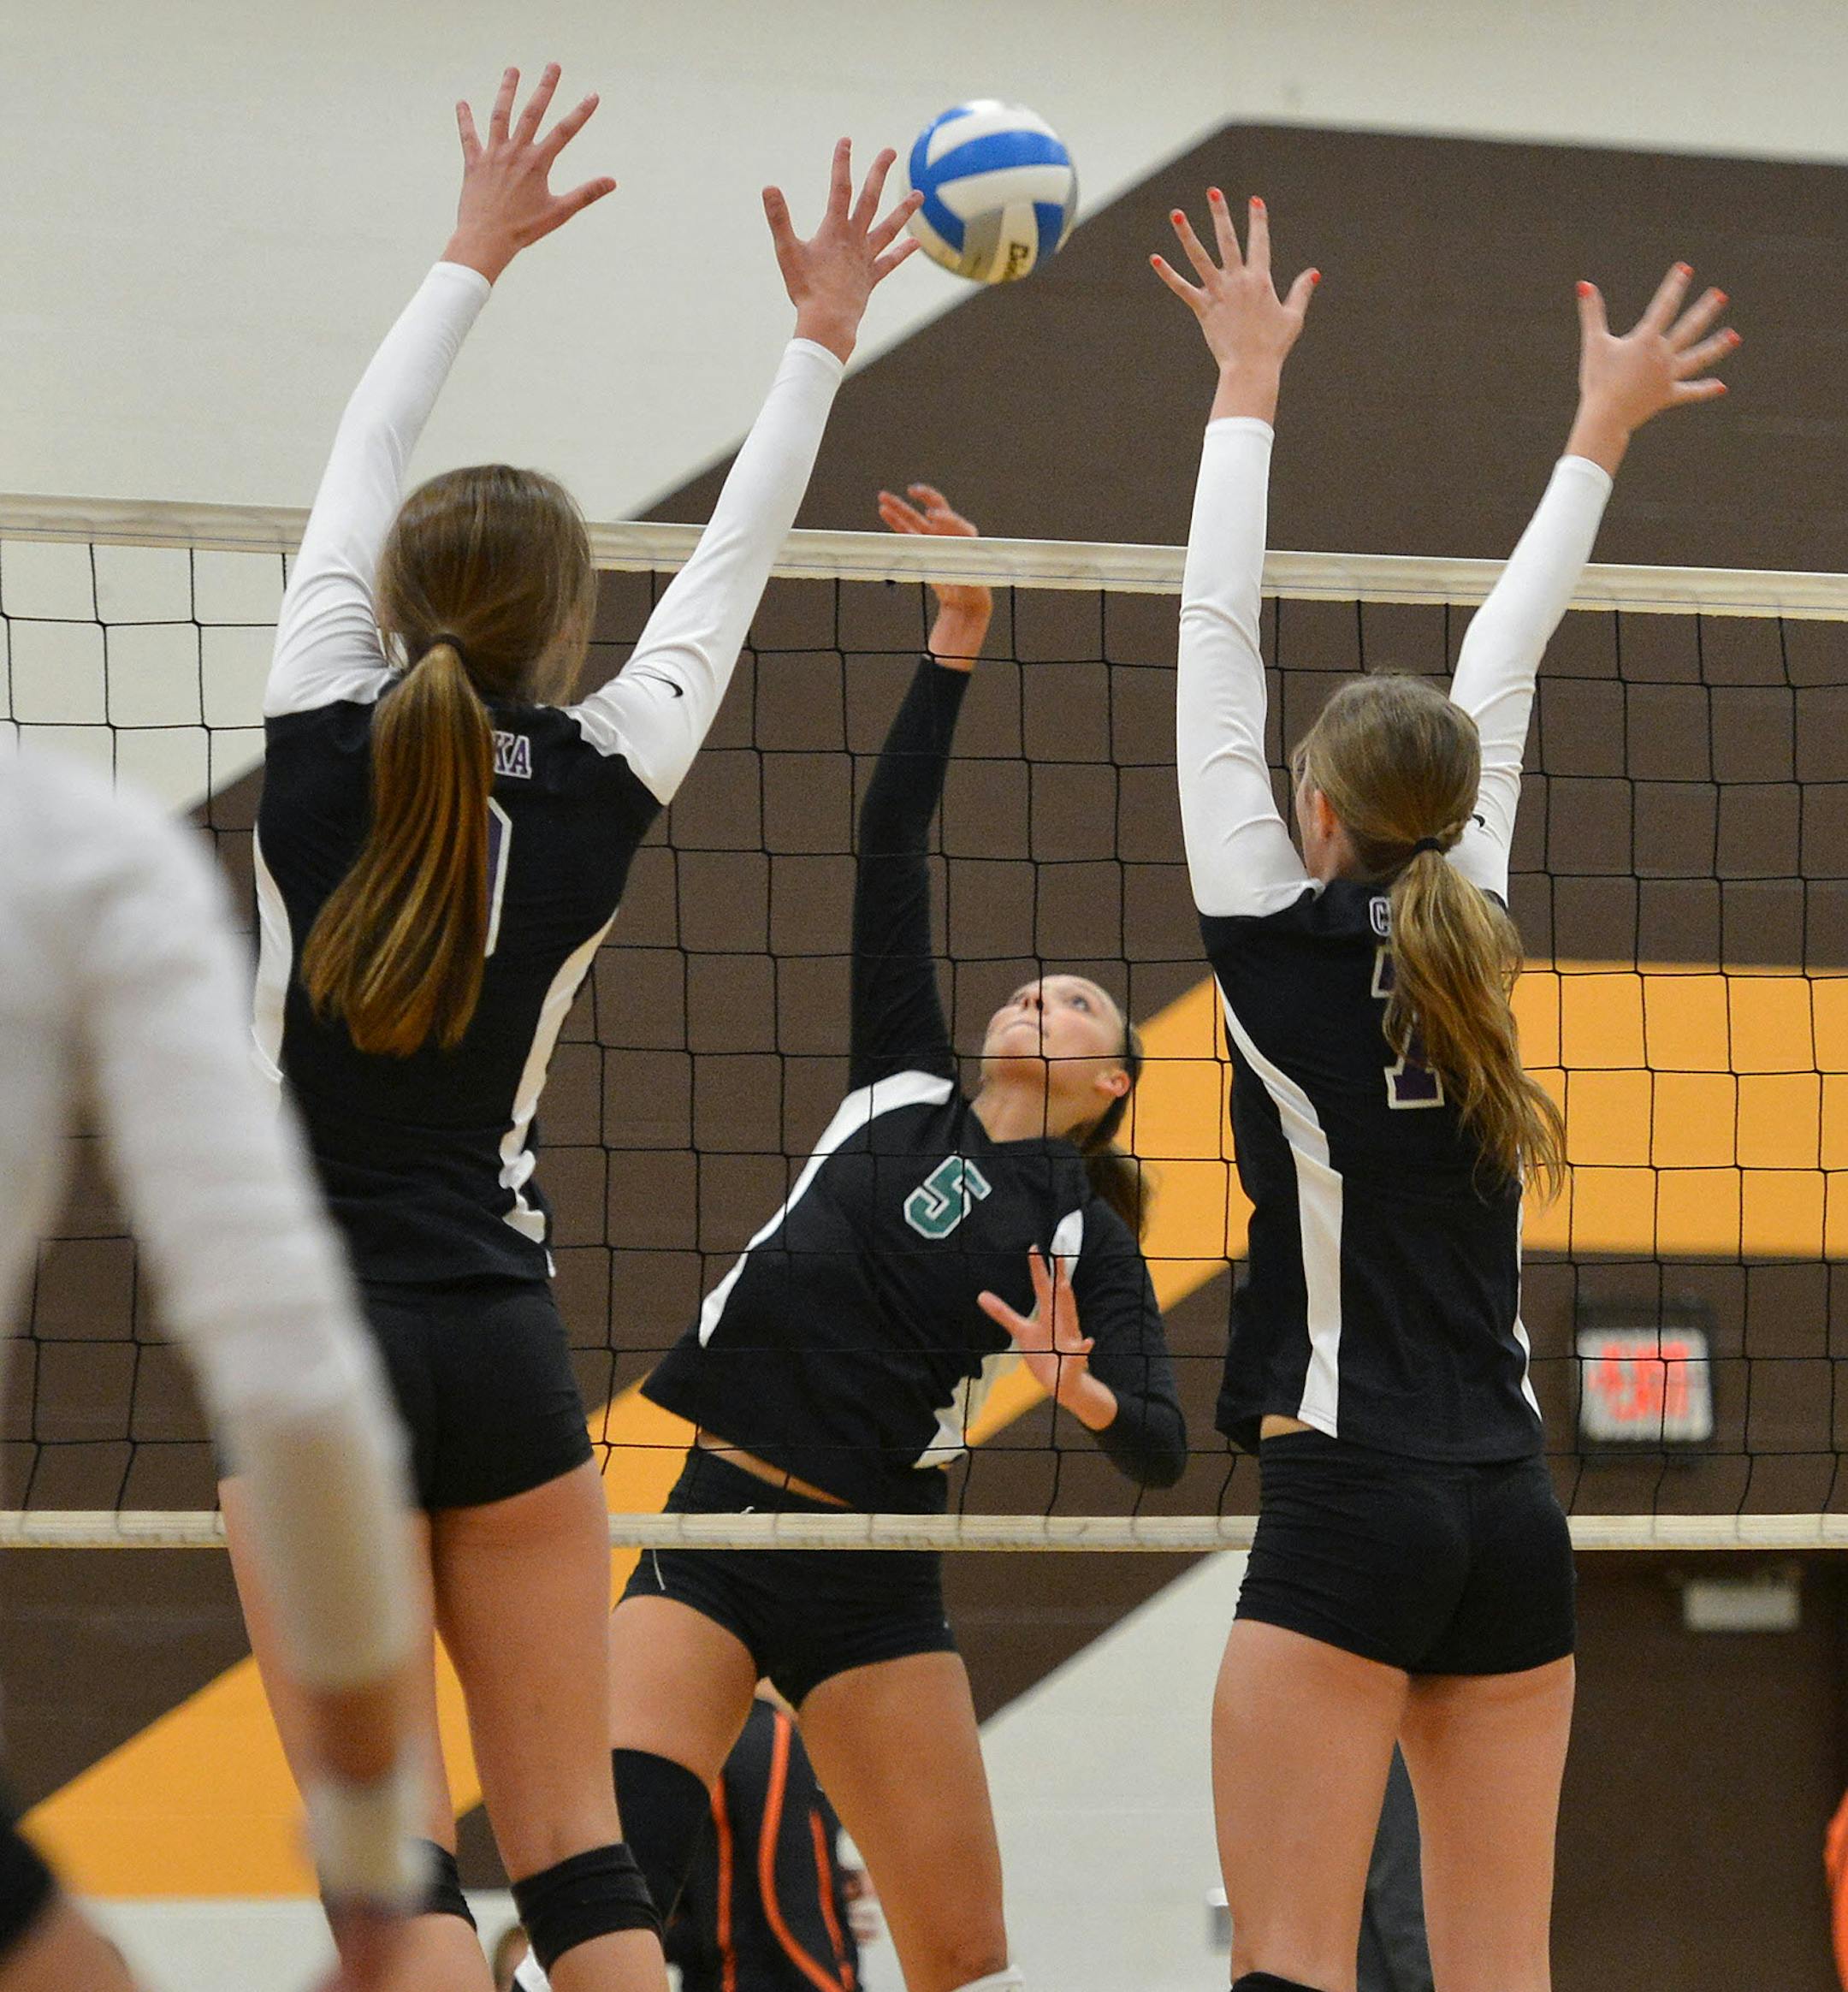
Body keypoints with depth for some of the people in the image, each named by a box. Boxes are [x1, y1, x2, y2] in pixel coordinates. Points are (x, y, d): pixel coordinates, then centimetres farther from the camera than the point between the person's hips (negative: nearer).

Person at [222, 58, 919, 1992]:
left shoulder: (322, 740, -4)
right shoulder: (599, 786, -1)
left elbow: (355, 477, 12)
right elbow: (731, 563, 14)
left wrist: (475, 251, 25)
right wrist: (820, 337, 27)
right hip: (499, 1342, 1)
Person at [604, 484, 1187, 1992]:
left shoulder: (1080, 1231, 4)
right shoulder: (906, 1090, 10)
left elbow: (1162, 1452, -4)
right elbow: (892, 848, 6)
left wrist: (1086, 1397, -26)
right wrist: (957, 645, 0)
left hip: (871, 1580, -2)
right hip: (713, 1529, 2)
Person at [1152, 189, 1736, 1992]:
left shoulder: (1282, 945, -3)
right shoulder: (1467, 934, 9)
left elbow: (1217, 649, 3)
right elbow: (1499, 674, 20)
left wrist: (1249, 383, 11)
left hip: (1349, 1505, -5)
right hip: (1512, 1517, 5)